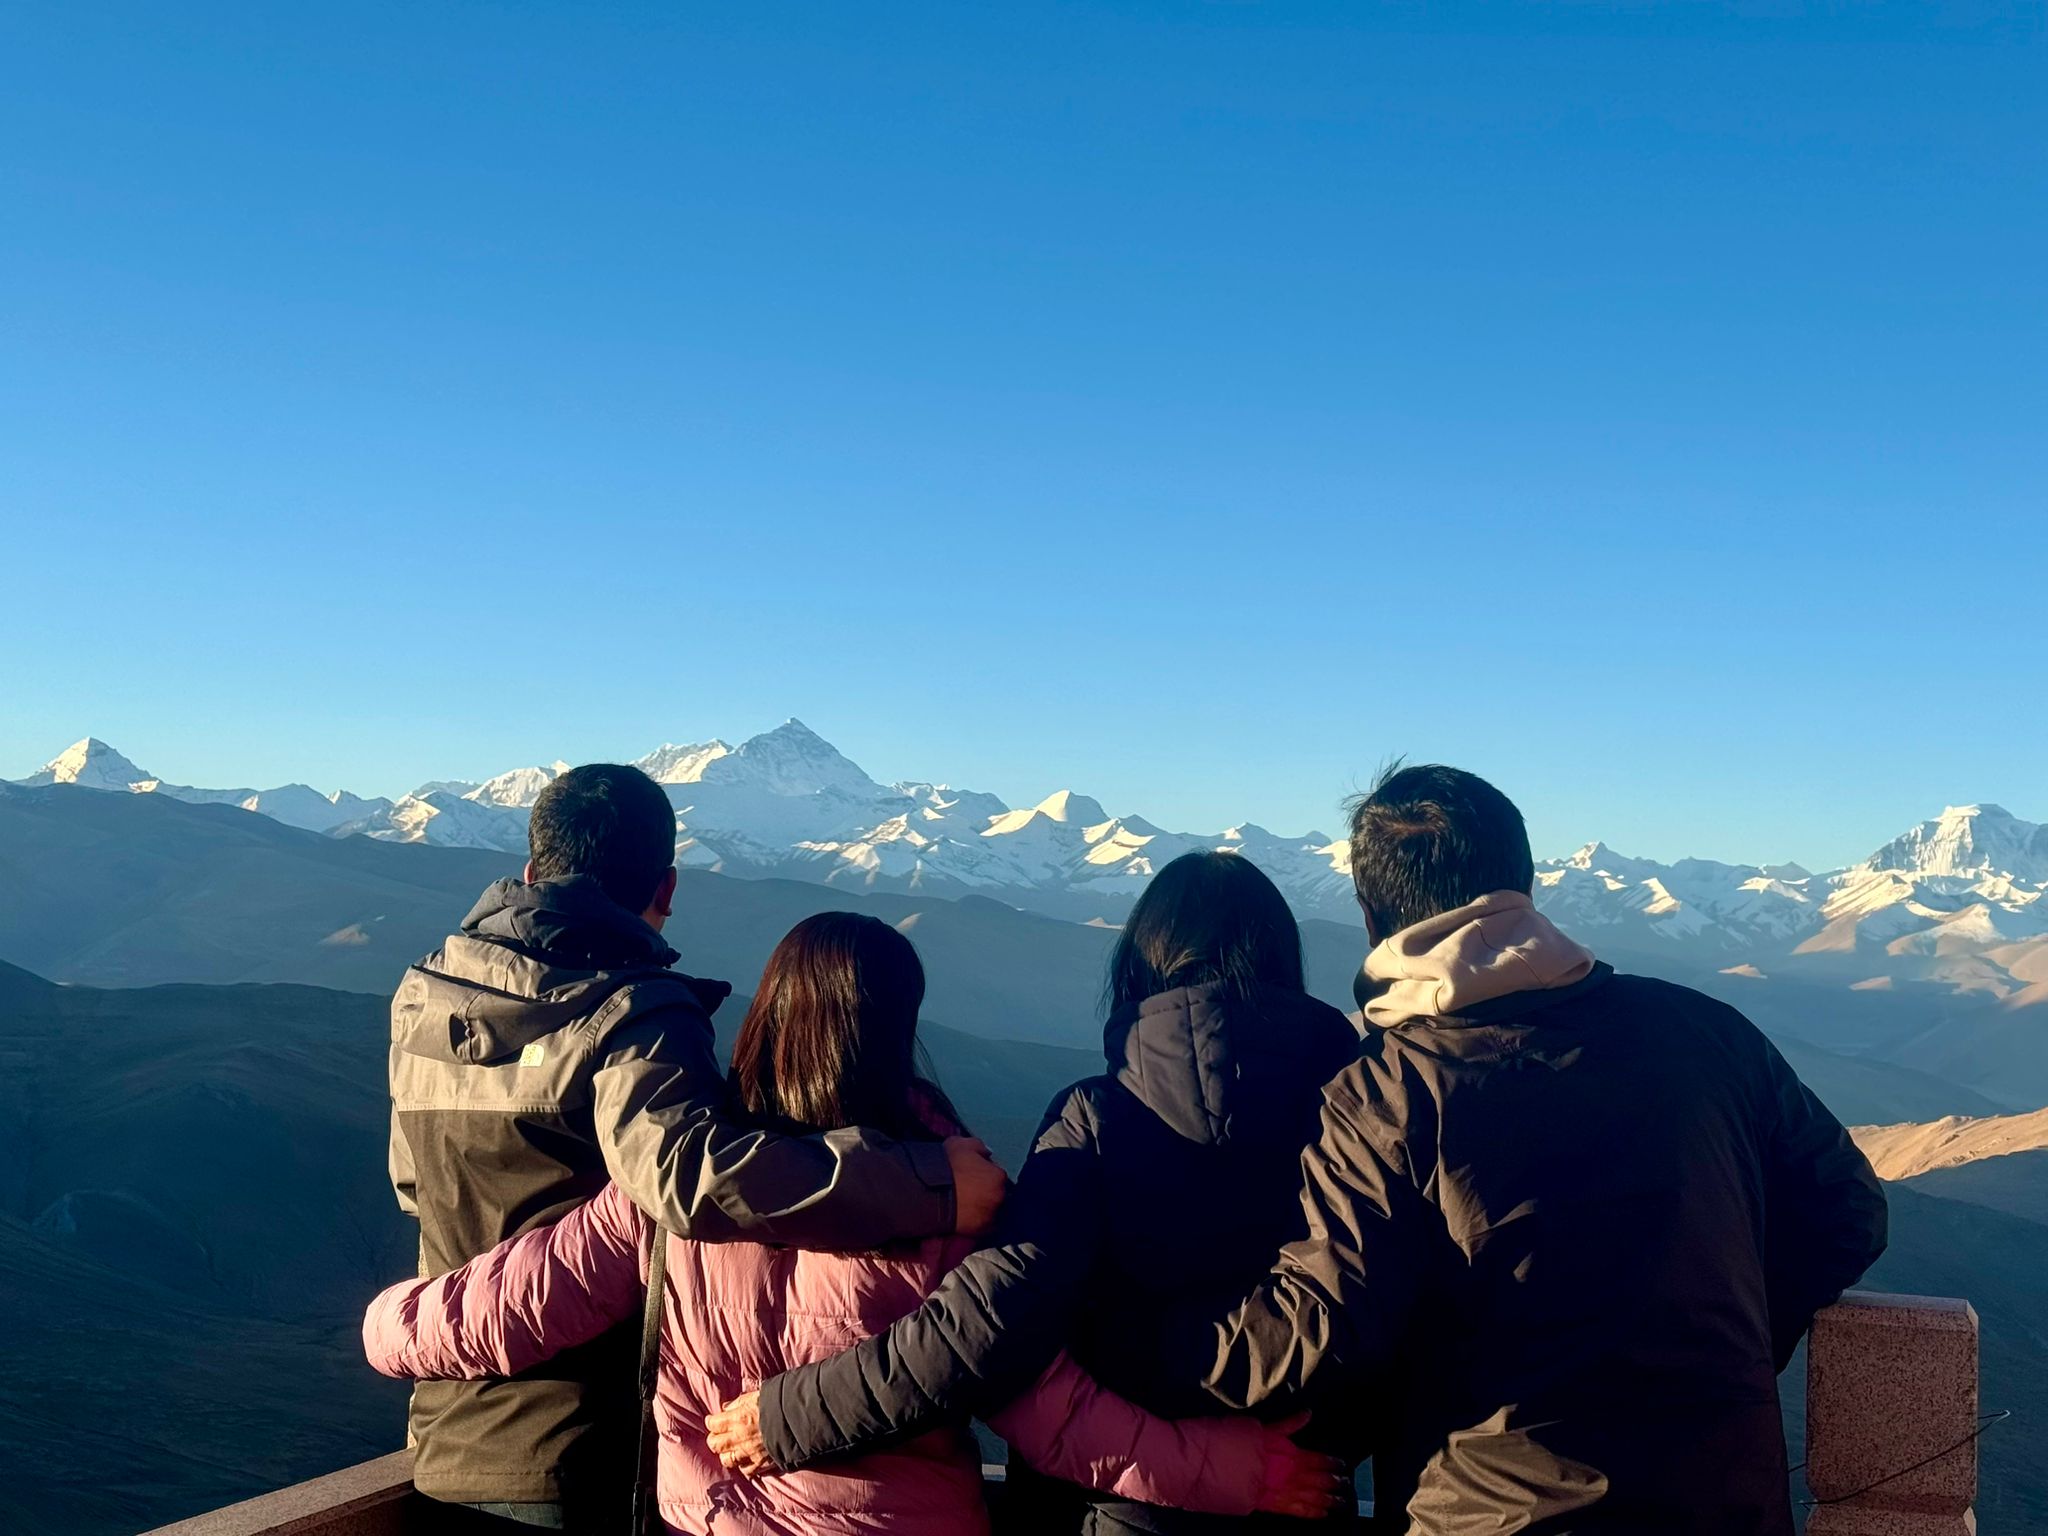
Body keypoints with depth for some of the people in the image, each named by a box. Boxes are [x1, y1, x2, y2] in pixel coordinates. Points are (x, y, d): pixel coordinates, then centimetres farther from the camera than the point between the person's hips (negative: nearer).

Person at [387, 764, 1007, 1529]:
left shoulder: (419, 1002, 3)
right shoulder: (632, 1014, -19)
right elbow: (694, 1171, -39)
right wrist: (927, 1183, -37)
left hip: (448, 1446, 6)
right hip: (592, 1463, -6)